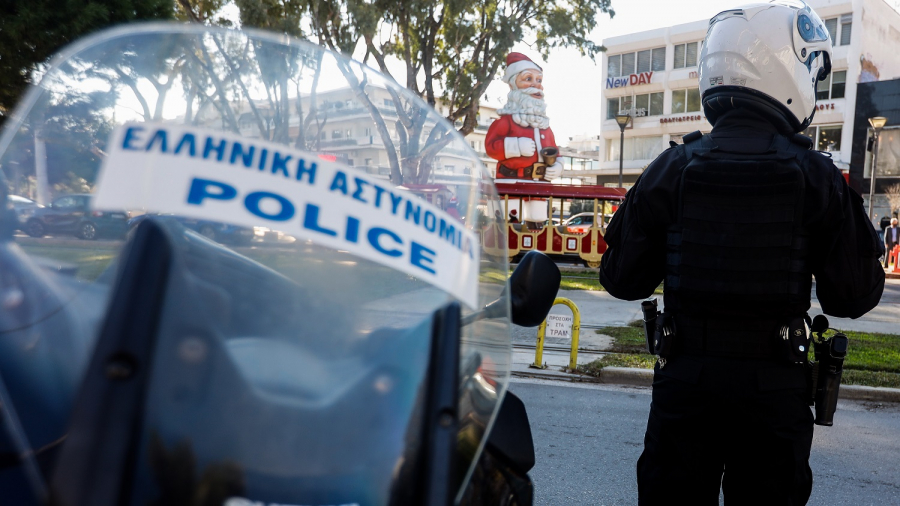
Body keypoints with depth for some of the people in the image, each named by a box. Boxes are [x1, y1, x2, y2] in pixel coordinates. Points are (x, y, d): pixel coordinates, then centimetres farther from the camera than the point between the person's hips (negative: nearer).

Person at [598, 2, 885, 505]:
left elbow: (623, 280, -3)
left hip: (685, 382, 0)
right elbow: (854, 297, -5)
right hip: (776, 387, 0)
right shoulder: (818, 178, -8)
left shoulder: (671, 168, -7)